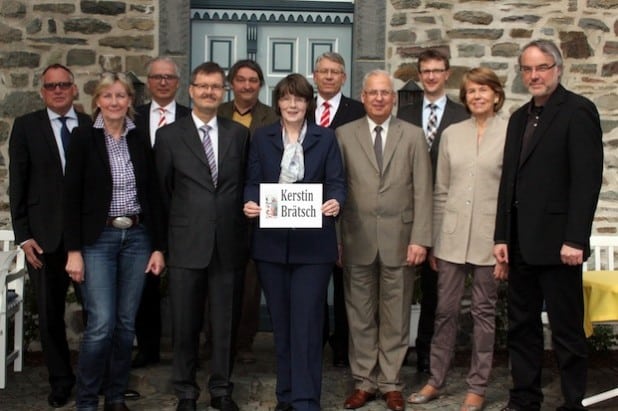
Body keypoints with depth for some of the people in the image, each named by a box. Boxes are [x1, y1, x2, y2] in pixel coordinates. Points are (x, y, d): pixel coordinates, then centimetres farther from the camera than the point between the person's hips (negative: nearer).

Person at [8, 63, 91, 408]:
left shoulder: (93, 127, 4)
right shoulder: (26, 126, 3)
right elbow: (18, 184, 1)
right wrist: (24, 236, -5)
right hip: (45, 234, 0)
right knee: (50, 313, 8)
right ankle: (61, 379, 24)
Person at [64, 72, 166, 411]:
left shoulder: (140, 139, 6)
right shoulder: (83, 137, -4)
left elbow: (153, 194, 8)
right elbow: (72, 196, -6)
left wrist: (158, 246, 4)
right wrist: (73, 250, -11)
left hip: (136, 238, 4)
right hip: (98, 239, -3)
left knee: (126, 323, 8)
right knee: (101, 324, -8)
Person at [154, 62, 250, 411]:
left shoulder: (240, 134, 7)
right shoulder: (170, 135, 3)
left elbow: (246, 185, 9)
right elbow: (163, 191, 7)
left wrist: (241, 230, 3)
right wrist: (173, 231, 7)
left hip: (229, 244, 1)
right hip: (187, 245, -1)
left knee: (226, 323, 9)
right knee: (186, 324, 8)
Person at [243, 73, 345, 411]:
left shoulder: (325, 138, 5)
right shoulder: (261, 138, 8)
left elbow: (337, 182, -1)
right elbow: (253, 182, 5)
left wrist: (336, 202, -22)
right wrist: (250, 202, -16)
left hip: (312, 242, -2)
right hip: (271, 241, 2)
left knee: (306, 320, -5)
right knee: (280, 320, 11)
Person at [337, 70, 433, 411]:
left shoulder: (413, 136, 4)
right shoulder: (345, 135, 5)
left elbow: (422, 192, 0)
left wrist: (420, 239, -7)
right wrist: (336, 240, -2)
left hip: (399, 239, 0)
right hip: (357, 240, 1)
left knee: (395, 316, 7)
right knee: (360, 315, 8)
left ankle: (391, 383, 19)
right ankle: (364, 381, 20)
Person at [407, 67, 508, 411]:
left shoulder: (510, 133, -3)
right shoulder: (452, 134, 8)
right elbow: (440, 191, 11)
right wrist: (433, 240, 9)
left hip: (489, 238, -3)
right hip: (452, 237, 3)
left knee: (484, 311, 7)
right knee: (446, 309, 9)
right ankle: (436, 380, 22)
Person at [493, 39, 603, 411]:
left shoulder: (578, 111, -6)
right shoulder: (519, 118, 16)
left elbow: (588, 179, -13)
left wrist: (575, 240, -18)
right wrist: (503, 237, 10)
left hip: (557, 242, -7)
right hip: (522, 243, 7)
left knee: (567, 331, 2)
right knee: (521, 326, 12)